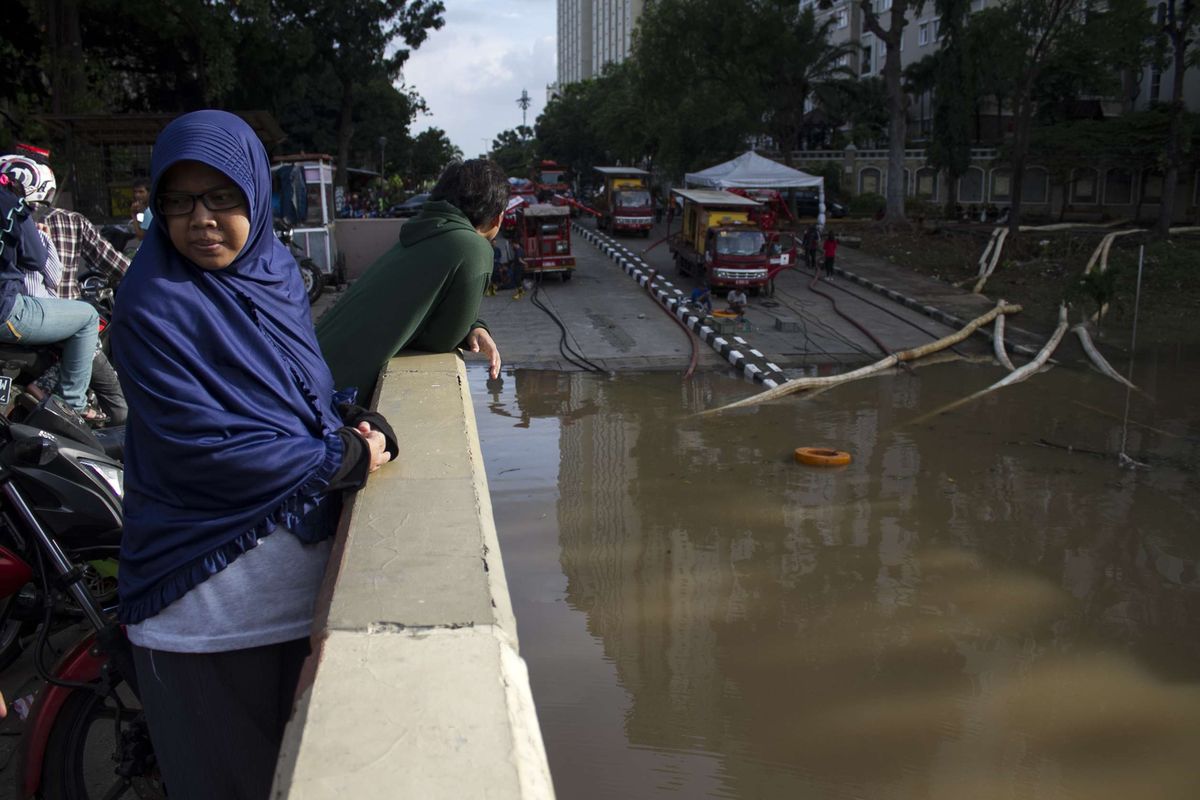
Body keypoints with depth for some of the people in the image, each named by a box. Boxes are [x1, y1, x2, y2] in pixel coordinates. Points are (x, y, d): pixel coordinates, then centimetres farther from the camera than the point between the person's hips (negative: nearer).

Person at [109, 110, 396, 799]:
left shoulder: (275, 268, 4)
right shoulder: (153, 307, -16)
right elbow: (205, 449, -21)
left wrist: (357, 420, -5)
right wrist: (344, 459, -16)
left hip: (304, 556, 6)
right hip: (209, 583, -6)